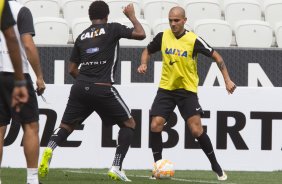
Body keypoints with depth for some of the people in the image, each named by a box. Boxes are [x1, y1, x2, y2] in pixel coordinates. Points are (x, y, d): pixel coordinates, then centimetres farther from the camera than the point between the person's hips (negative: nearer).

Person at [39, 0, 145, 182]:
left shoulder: (82, 36, 17)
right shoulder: (112, 29, 3)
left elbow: (72, 69, 18)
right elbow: (141, 34, 0)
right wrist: (132, 16, 15)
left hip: (80, 87, 4)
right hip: (103, 89, -4)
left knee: (66, 126, 14)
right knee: (129, 123, 12)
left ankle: (50, 148, -20)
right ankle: (116, 167, -1)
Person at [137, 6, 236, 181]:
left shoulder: (194, 40, -11)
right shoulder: (163, 36, -1)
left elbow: (216, 56, -2)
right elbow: (148, 51, 17)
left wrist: (227, 79, -7)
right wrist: (144, 64, -5)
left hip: (187, 90, -3)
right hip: (166, 88, 3)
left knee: (196, 130, -12)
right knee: (155, 126, -10)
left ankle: (216, 166, 5)